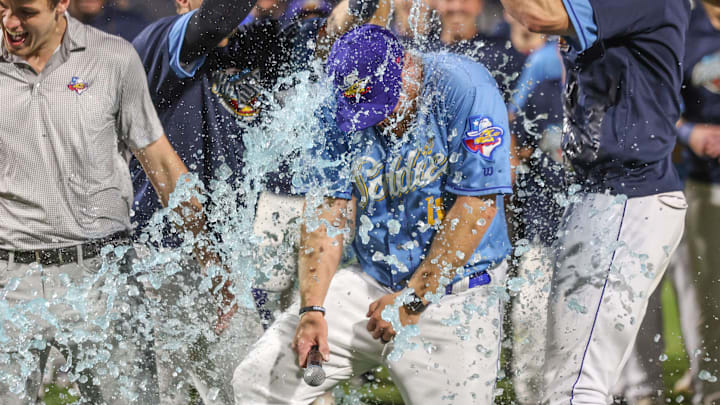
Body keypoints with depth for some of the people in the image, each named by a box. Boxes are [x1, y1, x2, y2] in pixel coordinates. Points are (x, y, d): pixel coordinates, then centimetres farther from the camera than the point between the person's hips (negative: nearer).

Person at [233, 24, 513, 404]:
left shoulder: (463, 88, -16)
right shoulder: (337, 116, -1)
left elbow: (477, 205, -17)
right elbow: (328, 211, -4)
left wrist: (414, 298, -16)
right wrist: (312, 307, -19)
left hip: (453, 291, -4)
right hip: (370, 282, 4)